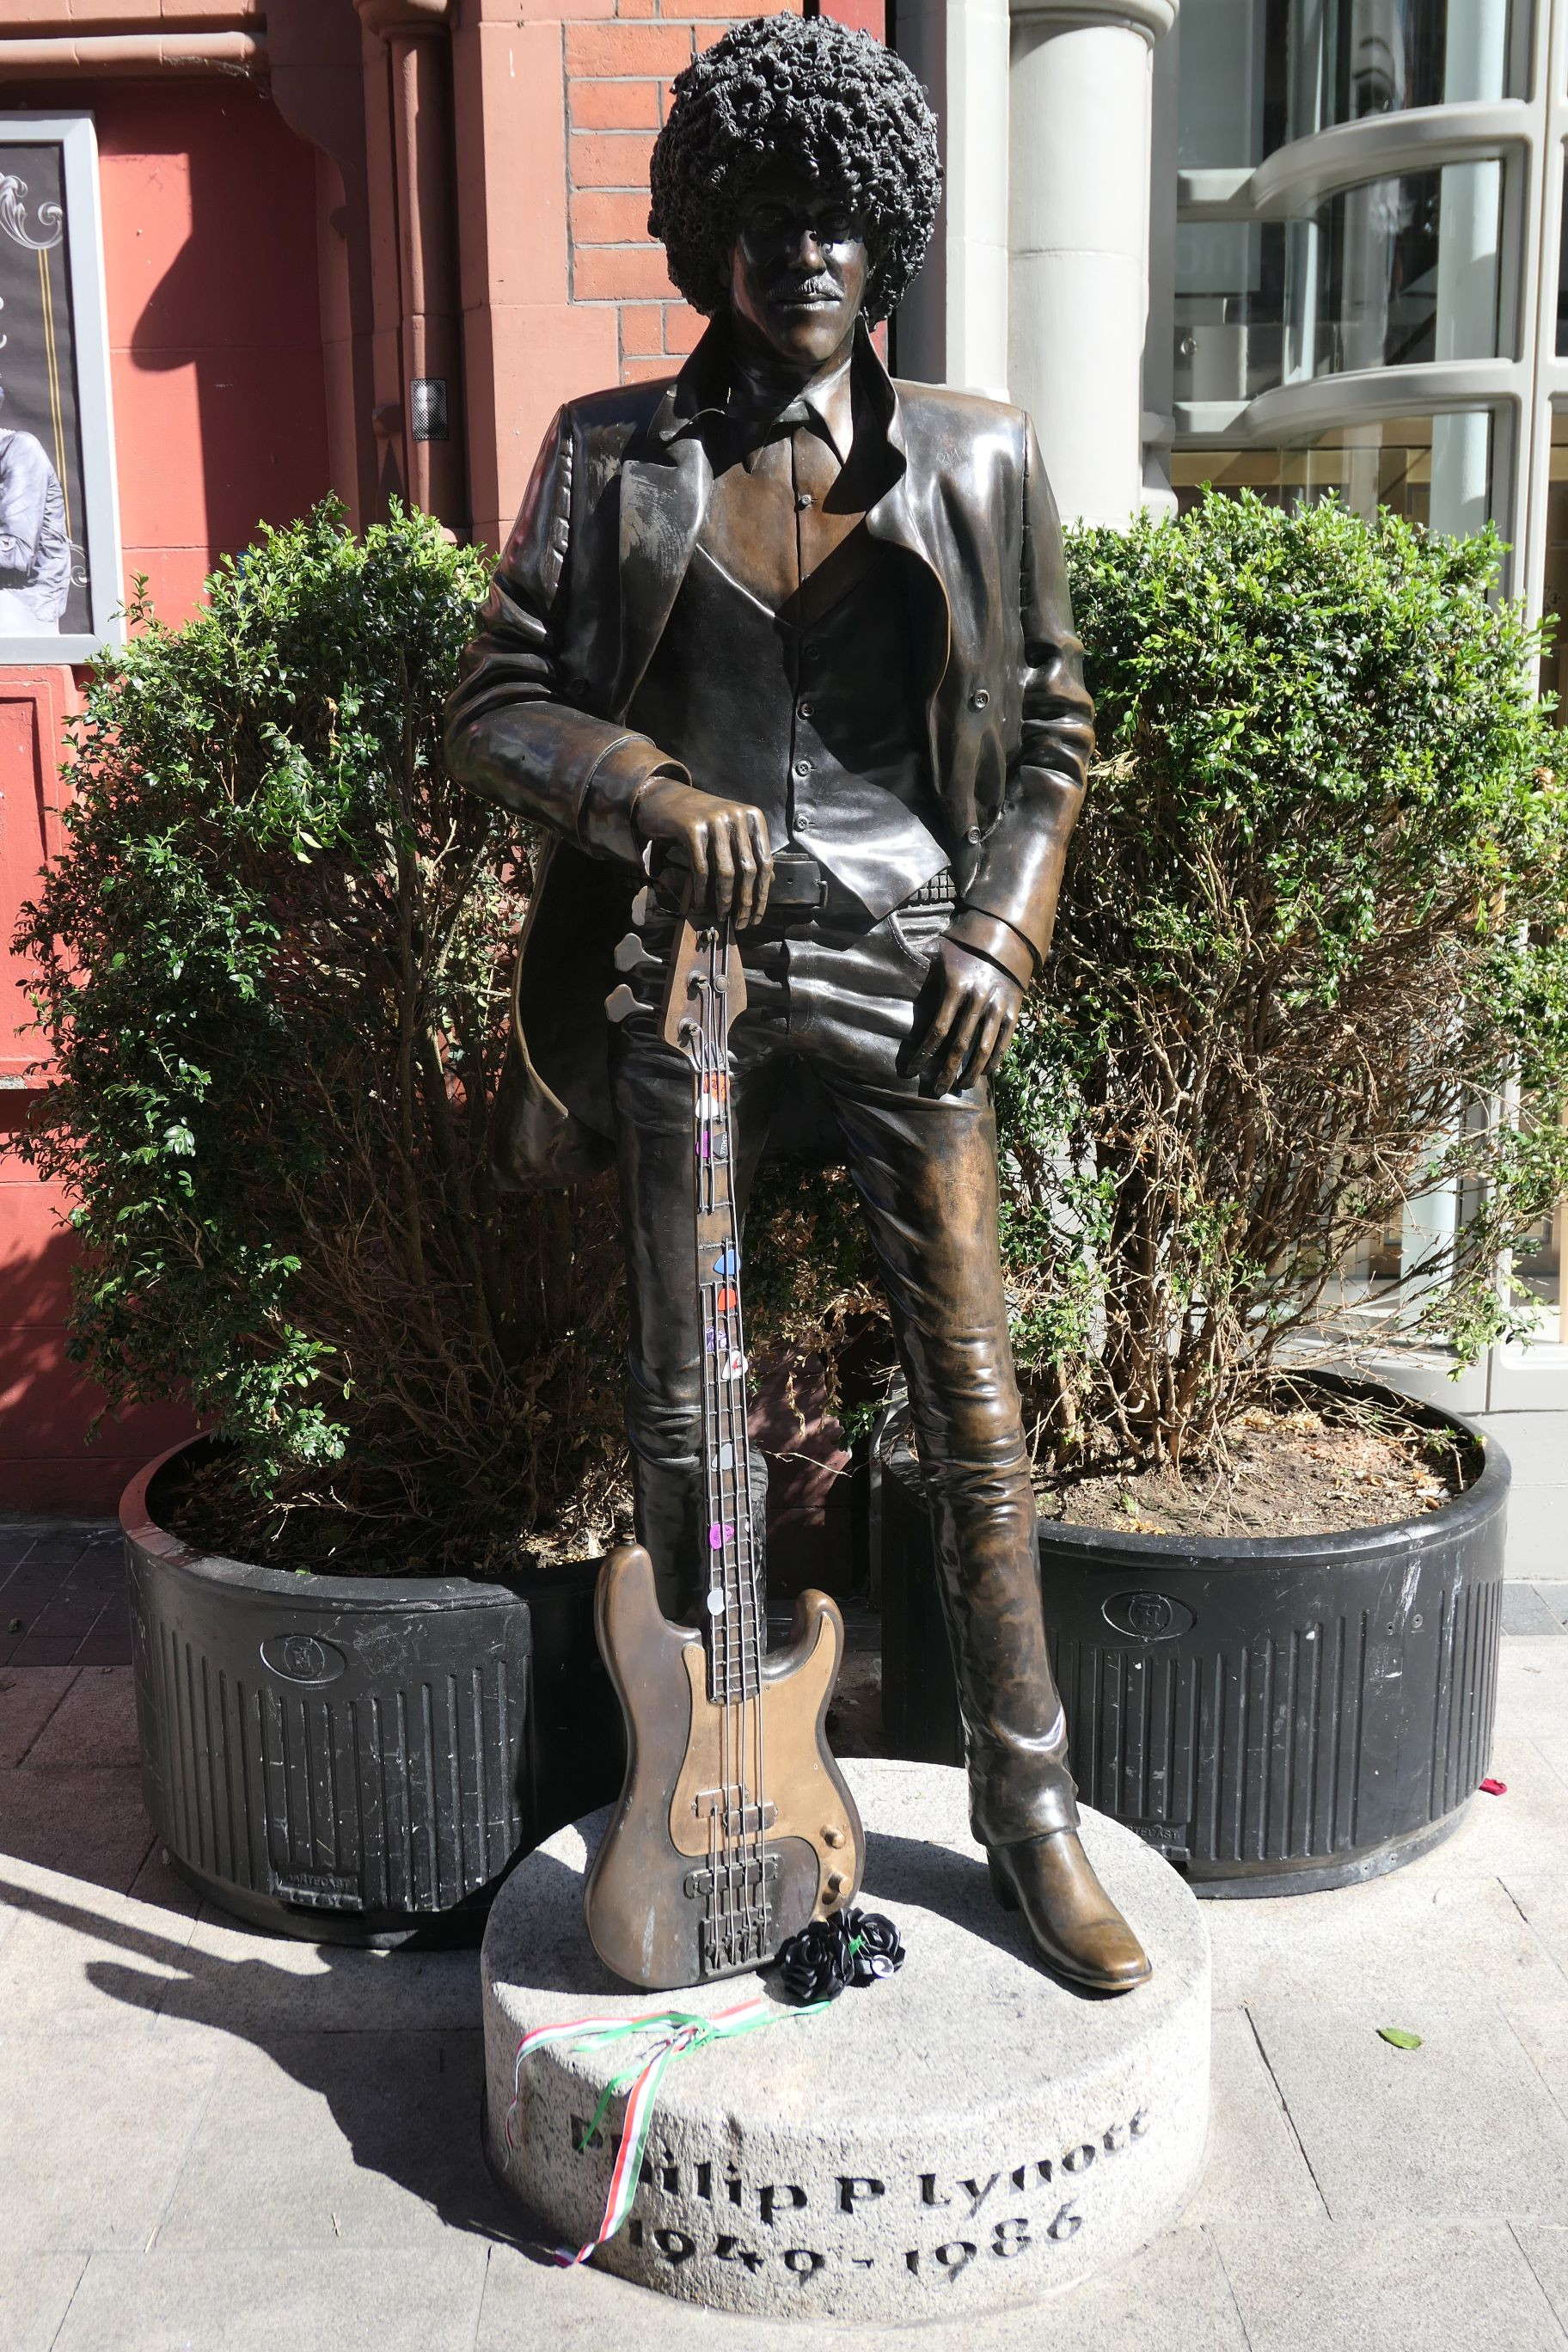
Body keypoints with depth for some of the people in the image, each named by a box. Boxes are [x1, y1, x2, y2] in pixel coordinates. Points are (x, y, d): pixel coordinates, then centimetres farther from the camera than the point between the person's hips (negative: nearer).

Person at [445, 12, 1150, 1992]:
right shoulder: (611, 457, 5)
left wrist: (1003, 933, -3)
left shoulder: (975, 459, 7)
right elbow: (495, 706, 3)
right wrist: (654, 793, -16)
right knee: (681, 1406, 6)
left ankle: (1026, 1803, 15)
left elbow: (1051, 725, 11)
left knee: (971, 1385, 0)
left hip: (904, 968, 0)